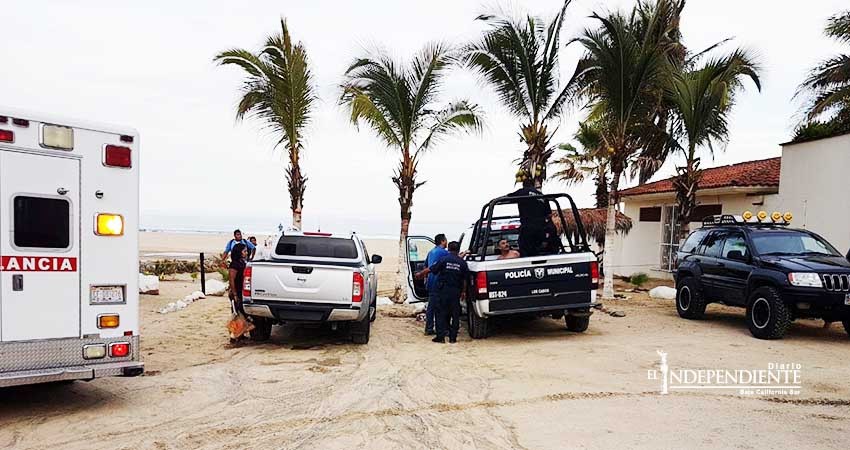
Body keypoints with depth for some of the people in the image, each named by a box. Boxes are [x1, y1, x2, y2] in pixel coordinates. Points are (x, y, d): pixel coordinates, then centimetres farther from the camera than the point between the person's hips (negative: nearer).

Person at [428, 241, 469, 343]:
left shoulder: (444, 259, -5)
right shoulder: (462, 262, 2)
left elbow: (431, 269, -3)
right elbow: (465, 279, 5)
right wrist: (463, 292, 14)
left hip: (444, 290, -2)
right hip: (456, 291, 2)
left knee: (440, 313, 5)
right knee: (455, 314, 9)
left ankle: (441, 336, 2)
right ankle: (453, 337, 11)